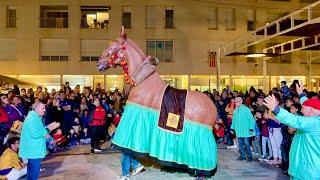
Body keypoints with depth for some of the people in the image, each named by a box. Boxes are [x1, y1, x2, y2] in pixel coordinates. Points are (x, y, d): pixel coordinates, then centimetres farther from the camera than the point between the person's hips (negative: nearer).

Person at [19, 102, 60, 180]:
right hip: (33, 149, -11)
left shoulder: (37, 118, 13)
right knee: (35, 171, -5)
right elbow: (34, 134, -28)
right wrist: (48, 129, -21)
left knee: (32, 170, 20)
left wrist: (49, 127, 6)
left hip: (35, 149, 11)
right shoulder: (32, 118, -20)